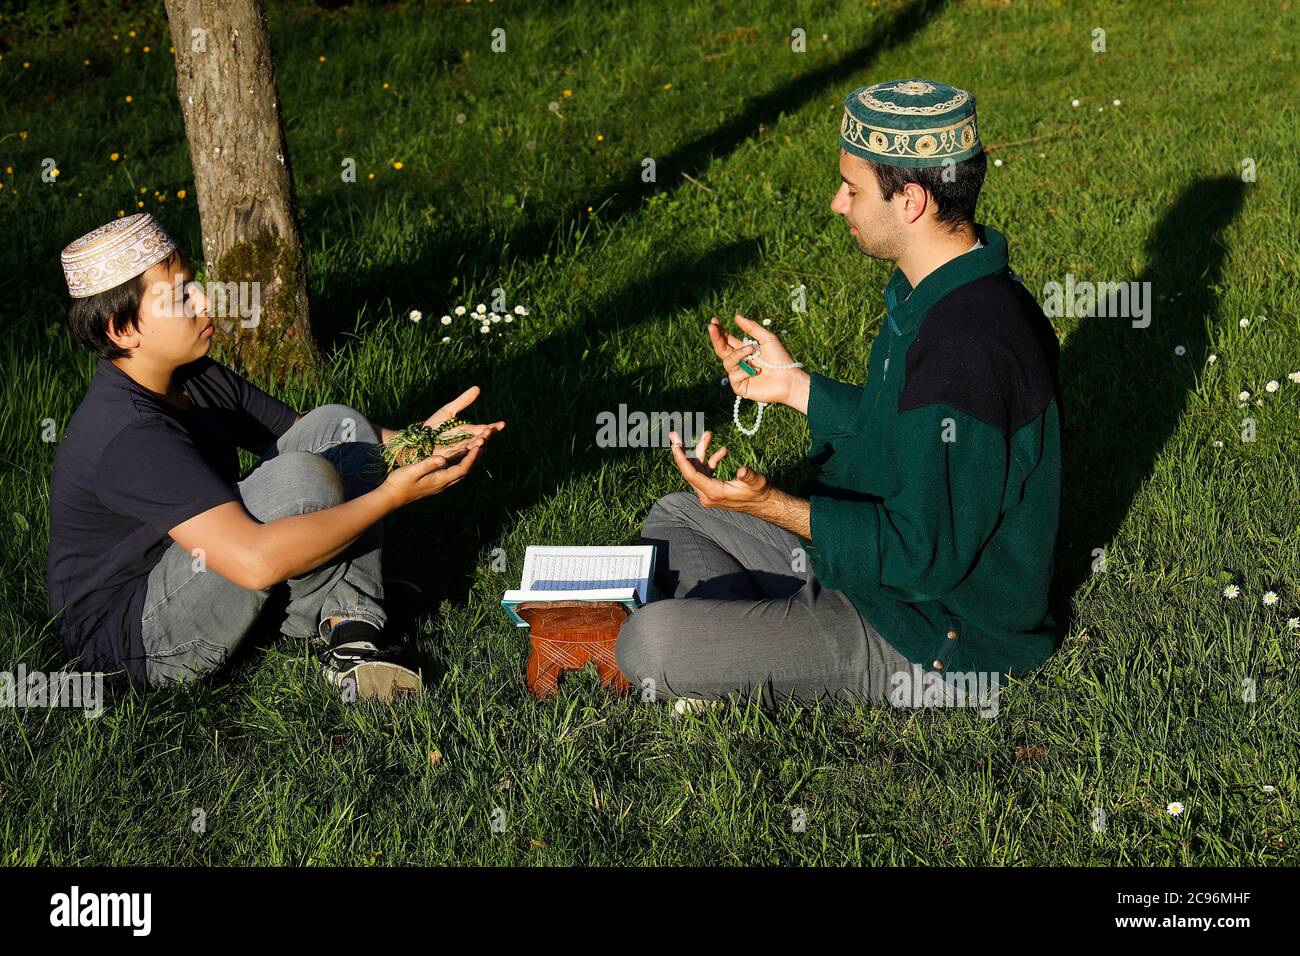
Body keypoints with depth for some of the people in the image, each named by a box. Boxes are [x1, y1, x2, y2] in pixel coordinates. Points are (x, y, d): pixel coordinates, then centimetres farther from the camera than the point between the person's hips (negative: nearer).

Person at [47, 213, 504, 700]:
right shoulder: (127, 437, -29)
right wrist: (391, 495, -31)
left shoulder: (195, 378, 1)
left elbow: (307, 434, 9)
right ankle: (327, 621, -4)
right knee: (302, 478, -30)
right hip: (137, 647, -10)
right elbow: (254, 560, -38)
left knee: (339, 425, 1)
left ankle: (353, 624, -8)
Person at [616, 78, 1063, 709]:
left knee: (649, 645, -23)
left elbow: (925, 556, -28)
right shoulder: (947, 296, 2)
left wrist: (773, 507, -32)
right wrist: (794, 386, 15)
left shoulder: (967, 352, -31)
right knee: (672, 519, 20)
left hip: (936, 643, -10)